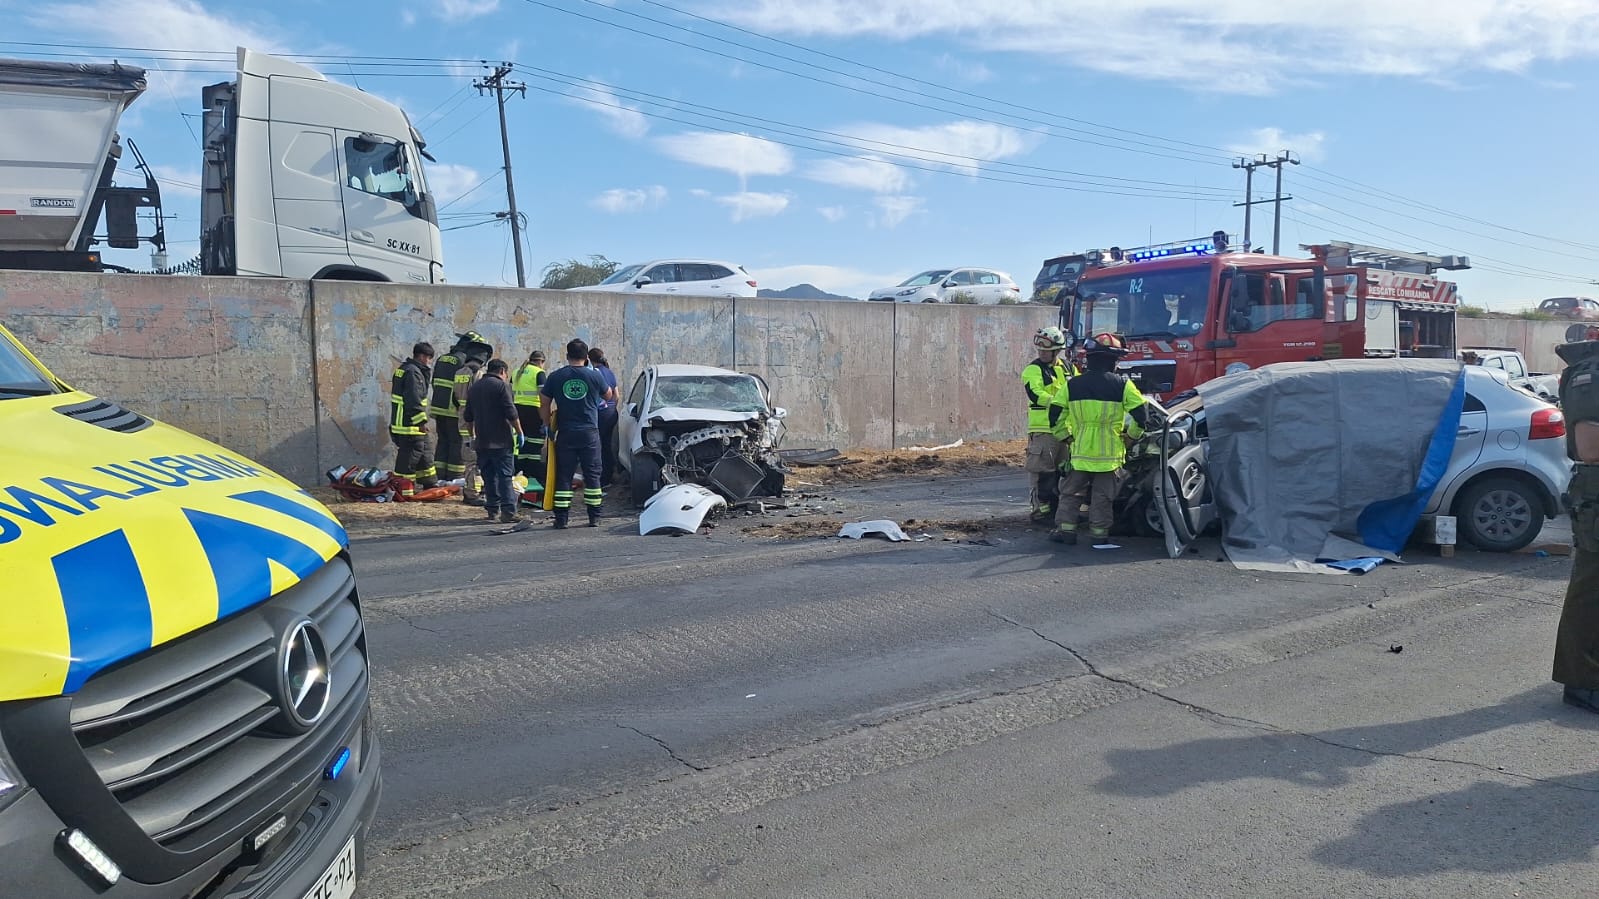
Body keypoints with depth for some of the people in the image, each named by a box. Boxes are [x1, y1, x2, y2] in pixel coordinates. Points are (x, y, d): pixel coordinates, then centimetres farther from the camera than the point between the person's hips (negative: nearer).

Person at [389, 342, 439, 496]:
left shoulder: (403, 369, 16)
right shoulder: (413, 372, -18)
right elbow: (414, 400, -23)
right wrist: (422, 421, -20)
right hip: (410, 425, -11)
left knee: (425, 454, 19)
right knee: (409, 457, -4)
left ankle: (431, 484, 29)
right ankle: (404, 489, 2)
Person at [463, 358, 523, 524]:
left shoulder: (474, 387, 15)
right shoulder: (501, 385, -8)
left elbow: (468, 416, 20)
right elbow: (511, 413, -14)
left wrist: (473, 435, 30)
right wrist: (519, 432, -6)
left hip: (482, 441, 6)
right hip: (501, 441, -6)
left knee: (489, 476, 11)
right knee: (505, 476, -6)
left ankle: (492, 510, 14)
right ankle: (508, 511, -10)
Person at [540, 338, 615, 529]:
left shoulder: (555, 377, 0)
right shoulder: (595, 376, -3)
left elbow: (545, 404, 4)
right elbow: (609, 395, 14)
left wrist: (548, 426, 14)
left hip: (565, 434, 1)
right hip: (589, 433, -1)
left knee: (563, 476, 6)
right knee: (592, 475, 7)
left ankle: (561, 518, 4)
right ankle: (594, 517, 9)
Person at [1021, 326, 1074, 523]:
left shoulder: (1068, 369, 15)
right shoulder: (1033, 370, -5)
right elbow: (1036, 394, -19)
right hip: (1043, 428, -7)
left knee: (1063, 470, 13)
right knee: (1042, 471, -9)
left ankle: (1057, 507, 24)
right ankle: (1041, 509, -3)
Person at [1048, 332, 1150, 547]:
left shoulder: (1072, 385, 1)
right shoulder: (1122, 385, -5)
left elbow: (1055, 414, 3)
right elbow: (1141, 414, -4)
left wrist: (1065, 435, 16)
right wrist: (1132, 434, 13)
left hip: (1081, 451, 2)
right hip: (1110, 453, -1)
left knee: (1072, 492, 13)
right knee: (1103, 497, 6)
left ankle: (1066, 529, 11)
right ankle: (1099, 534, 7)